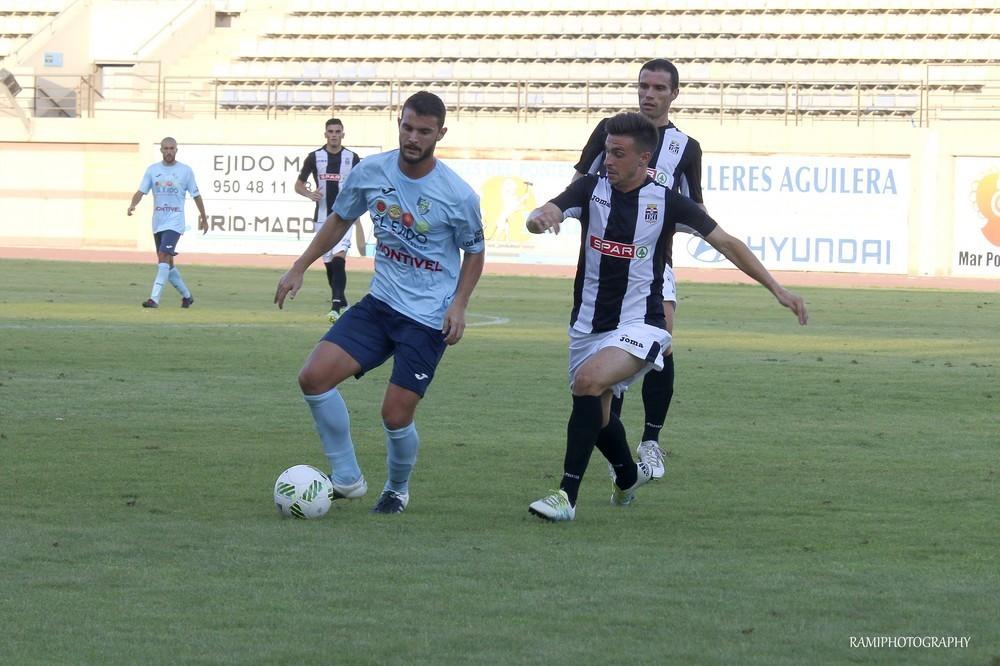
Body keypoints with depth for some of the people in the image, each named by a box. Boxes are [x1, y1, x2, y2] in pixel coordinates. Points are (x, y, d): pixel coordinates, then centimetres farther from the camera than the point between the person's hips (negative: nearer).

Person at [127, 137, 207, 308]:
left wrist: (203, 218, 13)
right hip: (158, 222, 5)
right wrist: (133, 204, -20)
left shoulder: (185, 171, 0)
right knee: (166, 263, 10)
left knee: (163, 257, -20)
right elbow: (141, 191, 1)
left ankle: (154, 298, -24)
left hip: (174, 222, -5)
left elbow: (196, 195, 8)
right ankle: (187, 295, 28)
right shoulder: (152, 170, 7)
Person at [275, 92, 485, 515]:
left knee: (395, 416, -6)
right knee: (314, 376, -12)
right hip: (380, 303, 4)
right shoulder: (370, 173, -4)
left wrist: (458, 305, -11)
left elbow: (474, 252, 2)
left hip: (429, 318, -4)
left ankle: (398, 490, 26)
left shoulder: (458, 196, -14)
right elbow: (340, 219, 14)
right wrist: (300, 268, 9)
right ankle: (347, 480, 2)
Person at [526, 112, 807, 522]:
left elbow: (726, 242, -1)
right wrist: (539, 218, -40)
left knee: (588, 381, -30)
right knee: (596, 413, 13)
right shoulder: (591, 189, -1)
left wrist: (776, 289, -5)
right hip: (588, 325, 4)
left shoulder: (666, 201, -7)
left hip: (638, 325, -4)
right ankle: (629, 475, 48)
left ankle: (567, 495, -27)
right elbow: (538, 219, -14)